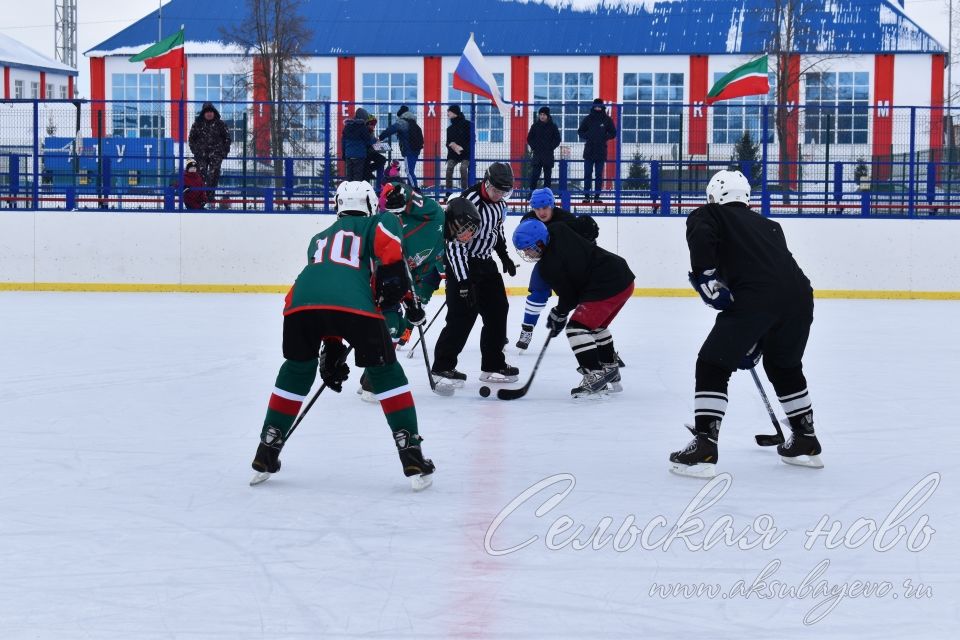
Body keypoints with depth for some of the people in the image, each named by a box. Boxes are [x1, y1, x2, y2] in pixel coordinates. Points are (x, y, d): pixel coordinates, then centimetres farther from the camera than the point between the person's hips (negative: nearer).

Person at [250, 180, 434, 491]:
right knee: (386, 373, 14)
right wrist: (393, 275, -1)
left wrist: (332, 351, 41)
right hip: (353, 305, -4)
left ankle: (265, 457, 30)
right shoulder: (374, 224, 29)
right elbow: (388, 227, 1)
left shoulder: (319, 239, 42)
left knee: (296, 372, 28)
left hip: (301, 302, 4)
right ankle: (412, 460, 8)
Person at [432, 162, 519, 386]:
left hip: (485, 262, 8)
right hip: (461, 262, -8)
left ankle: (493, 365, 19)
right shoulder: (468, 203, -27)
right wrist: (463, 281, -30)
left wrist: (504, 256, 19)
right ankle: (442, 366, -2)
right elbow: (455, 245, -28)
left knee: (497, 309, 9)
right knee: (463, 315, -12)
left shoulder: (499, 201, -1)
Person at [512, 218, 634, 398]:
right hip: (624, 277, 10)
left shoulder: (549, 266, -15)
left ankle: (594, 376, -15)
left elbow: (568, 296, -5)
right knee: (597, 326, 28)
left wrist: (559, 315, 17)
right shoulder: (559, 230, 4)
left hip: (607, 288, -10)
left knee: (577, 328, -10)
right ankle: (610, 373, 36)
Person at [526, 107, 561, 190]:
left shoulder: (552, 127, 2)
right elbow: (529, 138, 11)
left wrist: (550, 148, -4)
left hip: (548, 155, 0)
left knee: (548, 176, 3)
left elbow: (557, 140, 6)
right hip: (537, 154, 0)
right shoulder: (535, 126, 5)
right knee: (534, 175, -7)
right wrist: (533, 147, -2)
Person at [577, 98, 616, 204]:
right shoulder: (588, 119, 4)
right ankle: (586, 196, 3)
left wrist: (604, 137, -10)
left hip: (601, 151, 0)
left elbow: (613, 133, 7)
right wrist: (586, 137, -8)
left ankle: (597, 196, 7)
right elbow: (580, 131, 11)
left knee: (599, 175, 3)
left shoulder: (607, 120, 3)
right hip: (589, 150, 0)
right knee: (587, 174, 0)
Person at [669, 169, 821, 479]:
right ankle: (805, 443, 37)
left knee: (712, 366, 6)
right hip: (799, 295, 6)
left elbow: (700, 235, -8)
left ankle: (703, 450, -1)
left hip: (756, 297, -6)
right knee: (785, 367, 30)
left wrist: (706, 277, -5)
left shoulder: (708, 215, 19)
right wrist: (754, 345, 39)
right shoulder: (767, 225, 35)